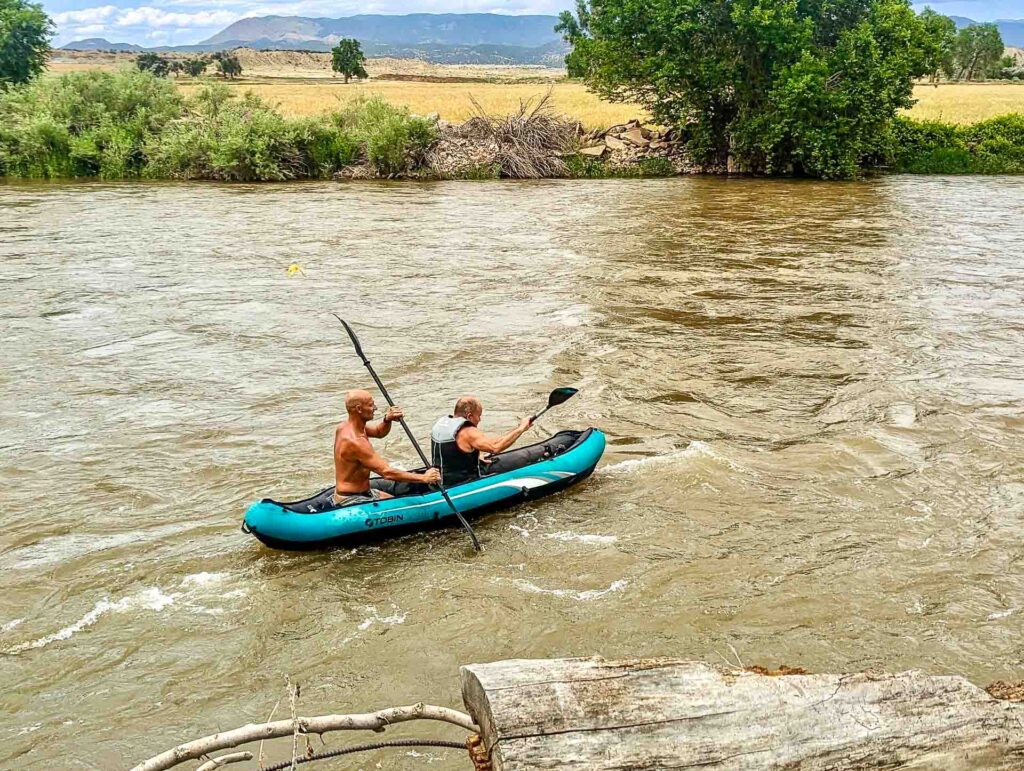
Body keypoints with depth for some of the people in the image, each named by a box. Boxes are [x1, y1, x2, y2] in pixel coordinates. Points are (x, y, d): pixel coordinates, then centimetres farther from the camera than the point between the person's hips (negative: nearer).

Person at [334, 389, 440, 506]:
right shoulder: (355, 442, -27)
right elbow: (387, 472, -27)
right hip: (350, 501, -10)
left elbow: (379, 432, 18)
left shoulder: (346, 426, 2)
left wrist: (387, 420, -6)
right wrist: (424, 478, -22)